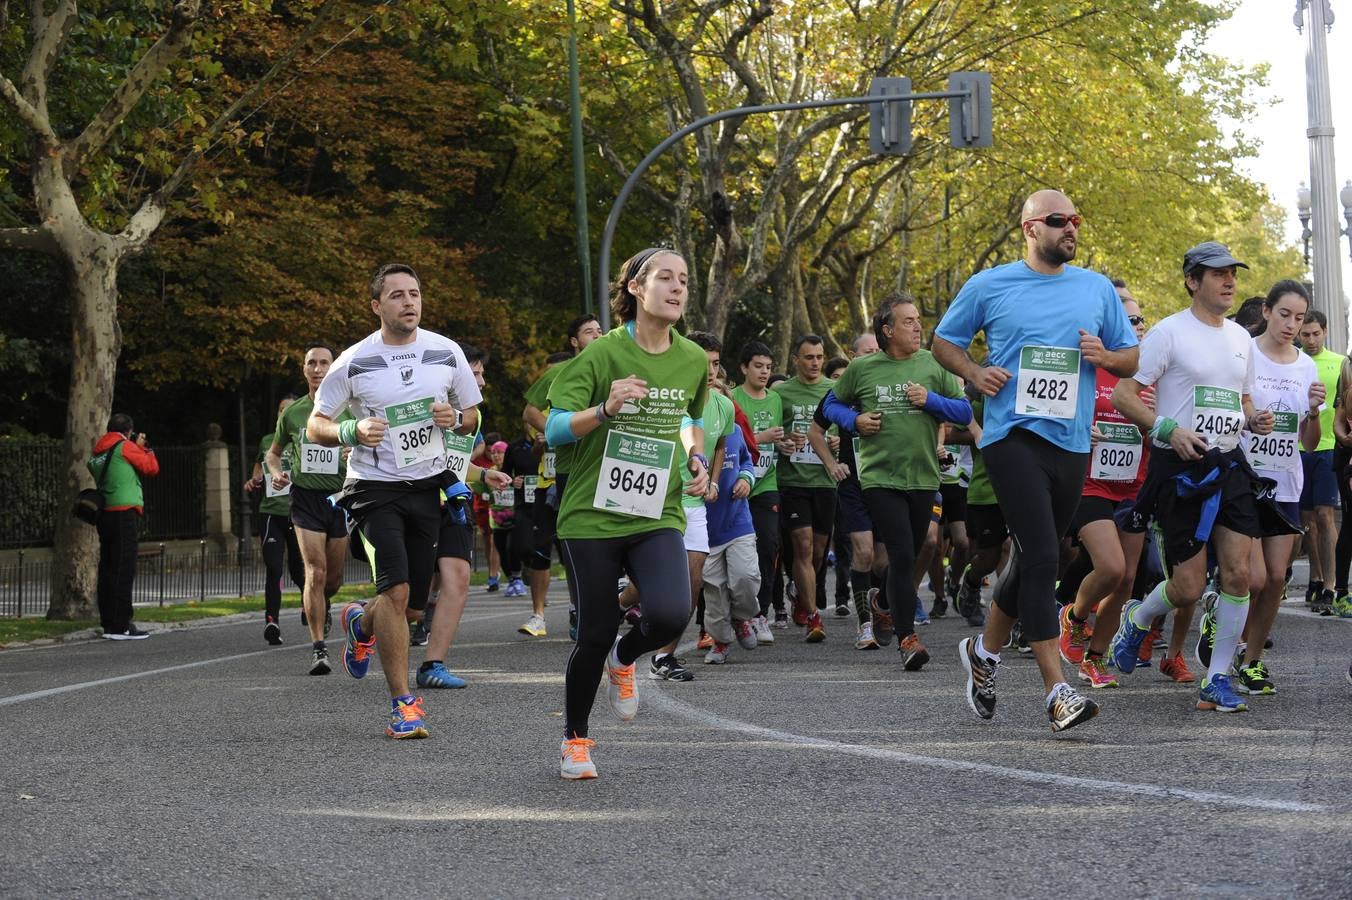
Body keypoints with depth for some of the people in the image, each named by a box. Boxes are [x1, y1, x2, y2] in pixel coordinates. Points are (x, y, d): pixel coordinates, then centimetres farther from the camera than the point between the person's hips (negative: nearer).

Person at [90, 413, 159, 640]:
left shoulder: (97, 453, 14)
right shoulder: (126, 447, -6)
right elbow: (152, 468, -2)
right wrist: (144, 447, 13)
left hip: (105, 514, 8)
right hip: (124, 514, -8)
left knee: (107, 569, 10)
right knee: (124, 570, -8)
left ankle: (108, 623, 13)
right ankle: (121, 626, -11)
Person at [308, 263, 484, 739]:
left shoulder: (446, 352, 2)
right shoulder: (353, 362, -6)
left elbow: (472, 415, 13)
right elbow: (315, 425, 1)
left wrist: (455, 418, -10)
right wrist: (354, 431, -19)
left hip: (428, 485, 4)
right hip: (375, 486, -4)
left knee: (413, 601, 8)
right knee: (396, 590, -19)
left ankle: (361, 623, 43)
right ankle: (403, 703, -12)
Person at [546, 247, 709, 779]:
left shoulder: (693, 360, 4)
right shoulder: (602, 354, -9)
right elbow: (554, 430, -12)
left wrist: (697, 460, 7)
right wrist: (605, 408, -29)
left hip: (658, 515, 3)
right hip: (593, 515, -3)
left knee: (670, 615, -21)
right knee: (596, 633, 0)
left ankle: (623, 660, 16)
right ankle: (574, 739, 25)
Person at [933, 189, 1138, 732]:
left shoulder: (1097, 289, 11)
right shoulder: (990, 286, 3)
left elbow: (1132, 360, 17)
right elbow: (944, 340, 13)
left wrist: (1104, 355, -6)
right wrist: (973, 372, -7)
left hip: (1072, 442, 5)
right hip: (1013, 436, -4)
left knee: (1035, 560, 13)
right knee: (1042, 558, -16)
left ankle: (985, 650, 37)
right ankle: (1058, 692, -17)